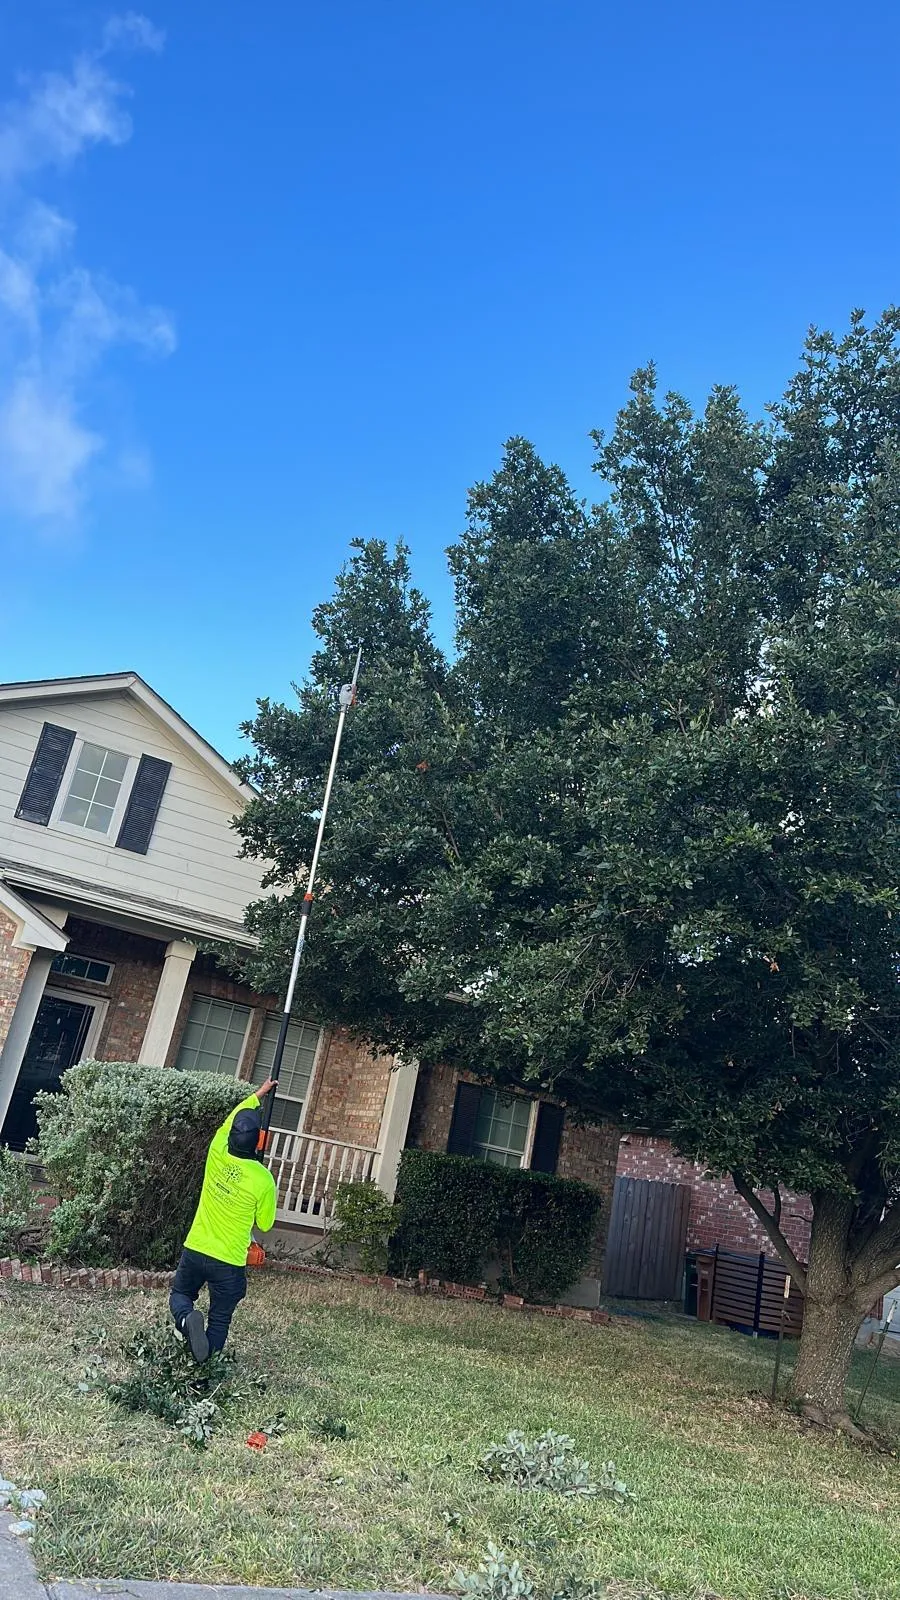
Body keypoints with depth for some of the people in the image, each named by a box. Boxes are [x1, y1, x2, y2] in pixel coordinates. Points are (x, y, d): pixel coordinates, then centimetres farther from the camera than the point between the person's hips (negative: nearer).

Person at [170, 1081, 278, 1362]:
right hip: (229, 1262, -2)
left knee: (180, 1294, 25)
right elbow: (265, 1224, -2)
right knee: (219, 1323, 13)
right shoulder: (263, 1179, -18)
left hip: (194, 1251, 3)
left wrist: (259, 1094, 23)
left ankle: (187, 1319, -5)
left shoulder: (217, 1154, -10)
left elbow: (231, 1119, 11)